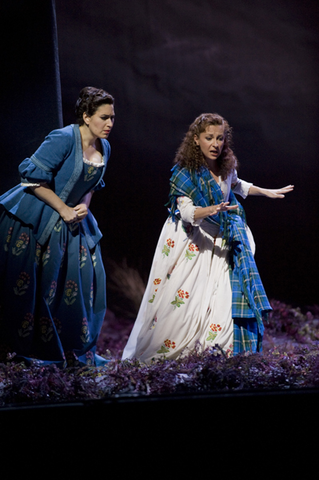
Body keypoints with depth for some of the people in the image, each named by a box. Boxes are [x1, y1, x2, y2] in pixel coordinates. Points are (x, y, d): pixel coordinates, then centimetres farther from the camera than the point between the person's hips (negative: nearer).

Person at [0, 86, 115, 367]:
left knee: (85, 278, 2)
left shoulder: (104, 148, 5)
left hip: (73, 220, 8)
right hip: (35, 219, -7)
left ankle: (73, 349, 11)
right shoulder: (63, 139, -19)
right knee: (27, 283, -3)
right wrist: (64, 210, -17)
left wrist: (83, 207, -2)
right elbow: (34, 178, -20)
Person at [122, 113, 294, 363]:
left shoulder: (227, 165, 0)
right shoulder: (185, 173, -17)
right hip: (189, 242, -5)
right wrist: (210, 210, -43)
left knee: (230, 295, -6)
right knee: (180, 298, -6)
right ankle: (154, 349, 8)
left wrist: (266, 192, 26)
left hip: (221, 240, 5)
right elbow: (186, 212, -25)